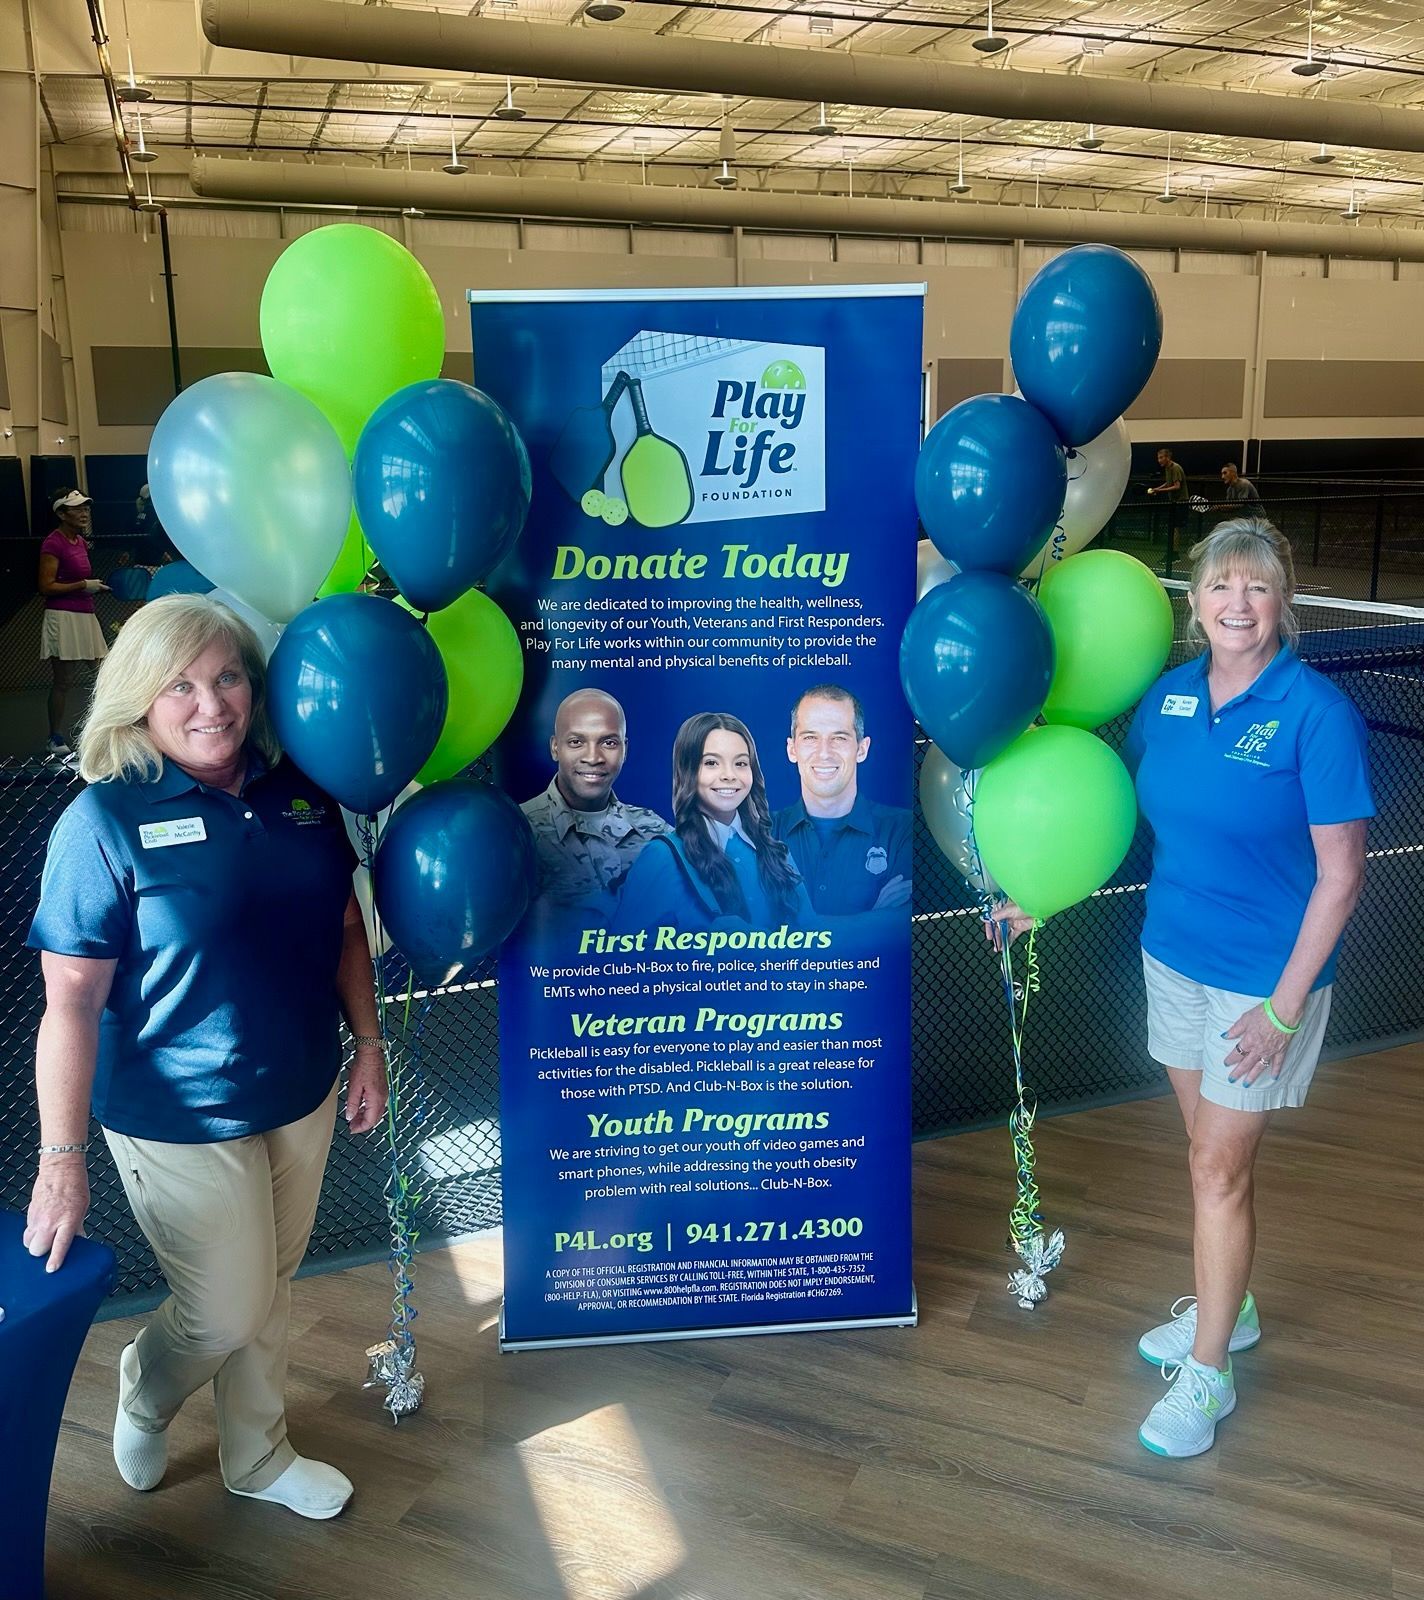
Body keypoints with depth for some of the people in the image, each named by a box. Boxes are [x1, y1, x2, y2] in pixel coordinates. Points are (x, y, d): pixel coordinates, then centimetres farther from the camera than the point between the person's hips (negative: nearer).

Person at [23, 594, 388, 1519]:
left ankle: (260, 1458, 45)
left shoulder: (299, 793, -3)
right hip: (181, 1120, -5)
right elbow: (70, 1003, -17)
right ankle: (144, 1400, 43)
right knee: (224, 1314, 8)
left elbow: (345, 927, 8)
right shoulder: (106, 821, -17)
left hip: (302, 1096, 5)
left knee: (272, 1292, 21)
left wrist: (370, 1044, 5)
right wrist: (62, 1158, -17)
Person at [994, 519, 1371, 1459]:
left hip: (1265, 974, -5)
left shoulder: (1316, 712, -18)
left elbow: (1340, 875, -15)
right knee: (1209, 1149, 19)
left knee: (1220, 1167, 3)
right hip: (1174, 956, 5)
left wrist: (1284, 1006, -16)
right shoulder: (1169, 696, -1)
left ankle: (1208, 1374, 20)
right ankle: (1228, 1308, 41)